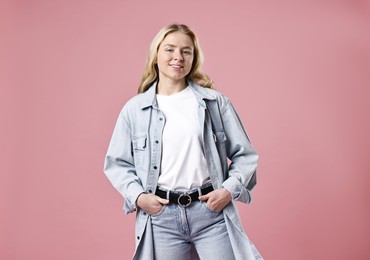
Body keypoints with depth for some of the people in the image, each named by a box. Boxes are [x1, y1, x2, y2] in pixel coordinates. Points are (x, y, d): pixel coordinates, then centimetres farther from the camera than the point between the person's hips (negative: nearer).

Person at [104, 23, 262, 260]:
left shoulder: (215, 102, 4)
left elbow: (244, 155, 7)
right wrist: (138, 196, -5)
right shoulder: (134, 109, 5)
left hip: (212, 211, 0)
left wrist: (230, 190, -7)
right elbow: (117, 163, 9)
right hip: (160, 215, 1)